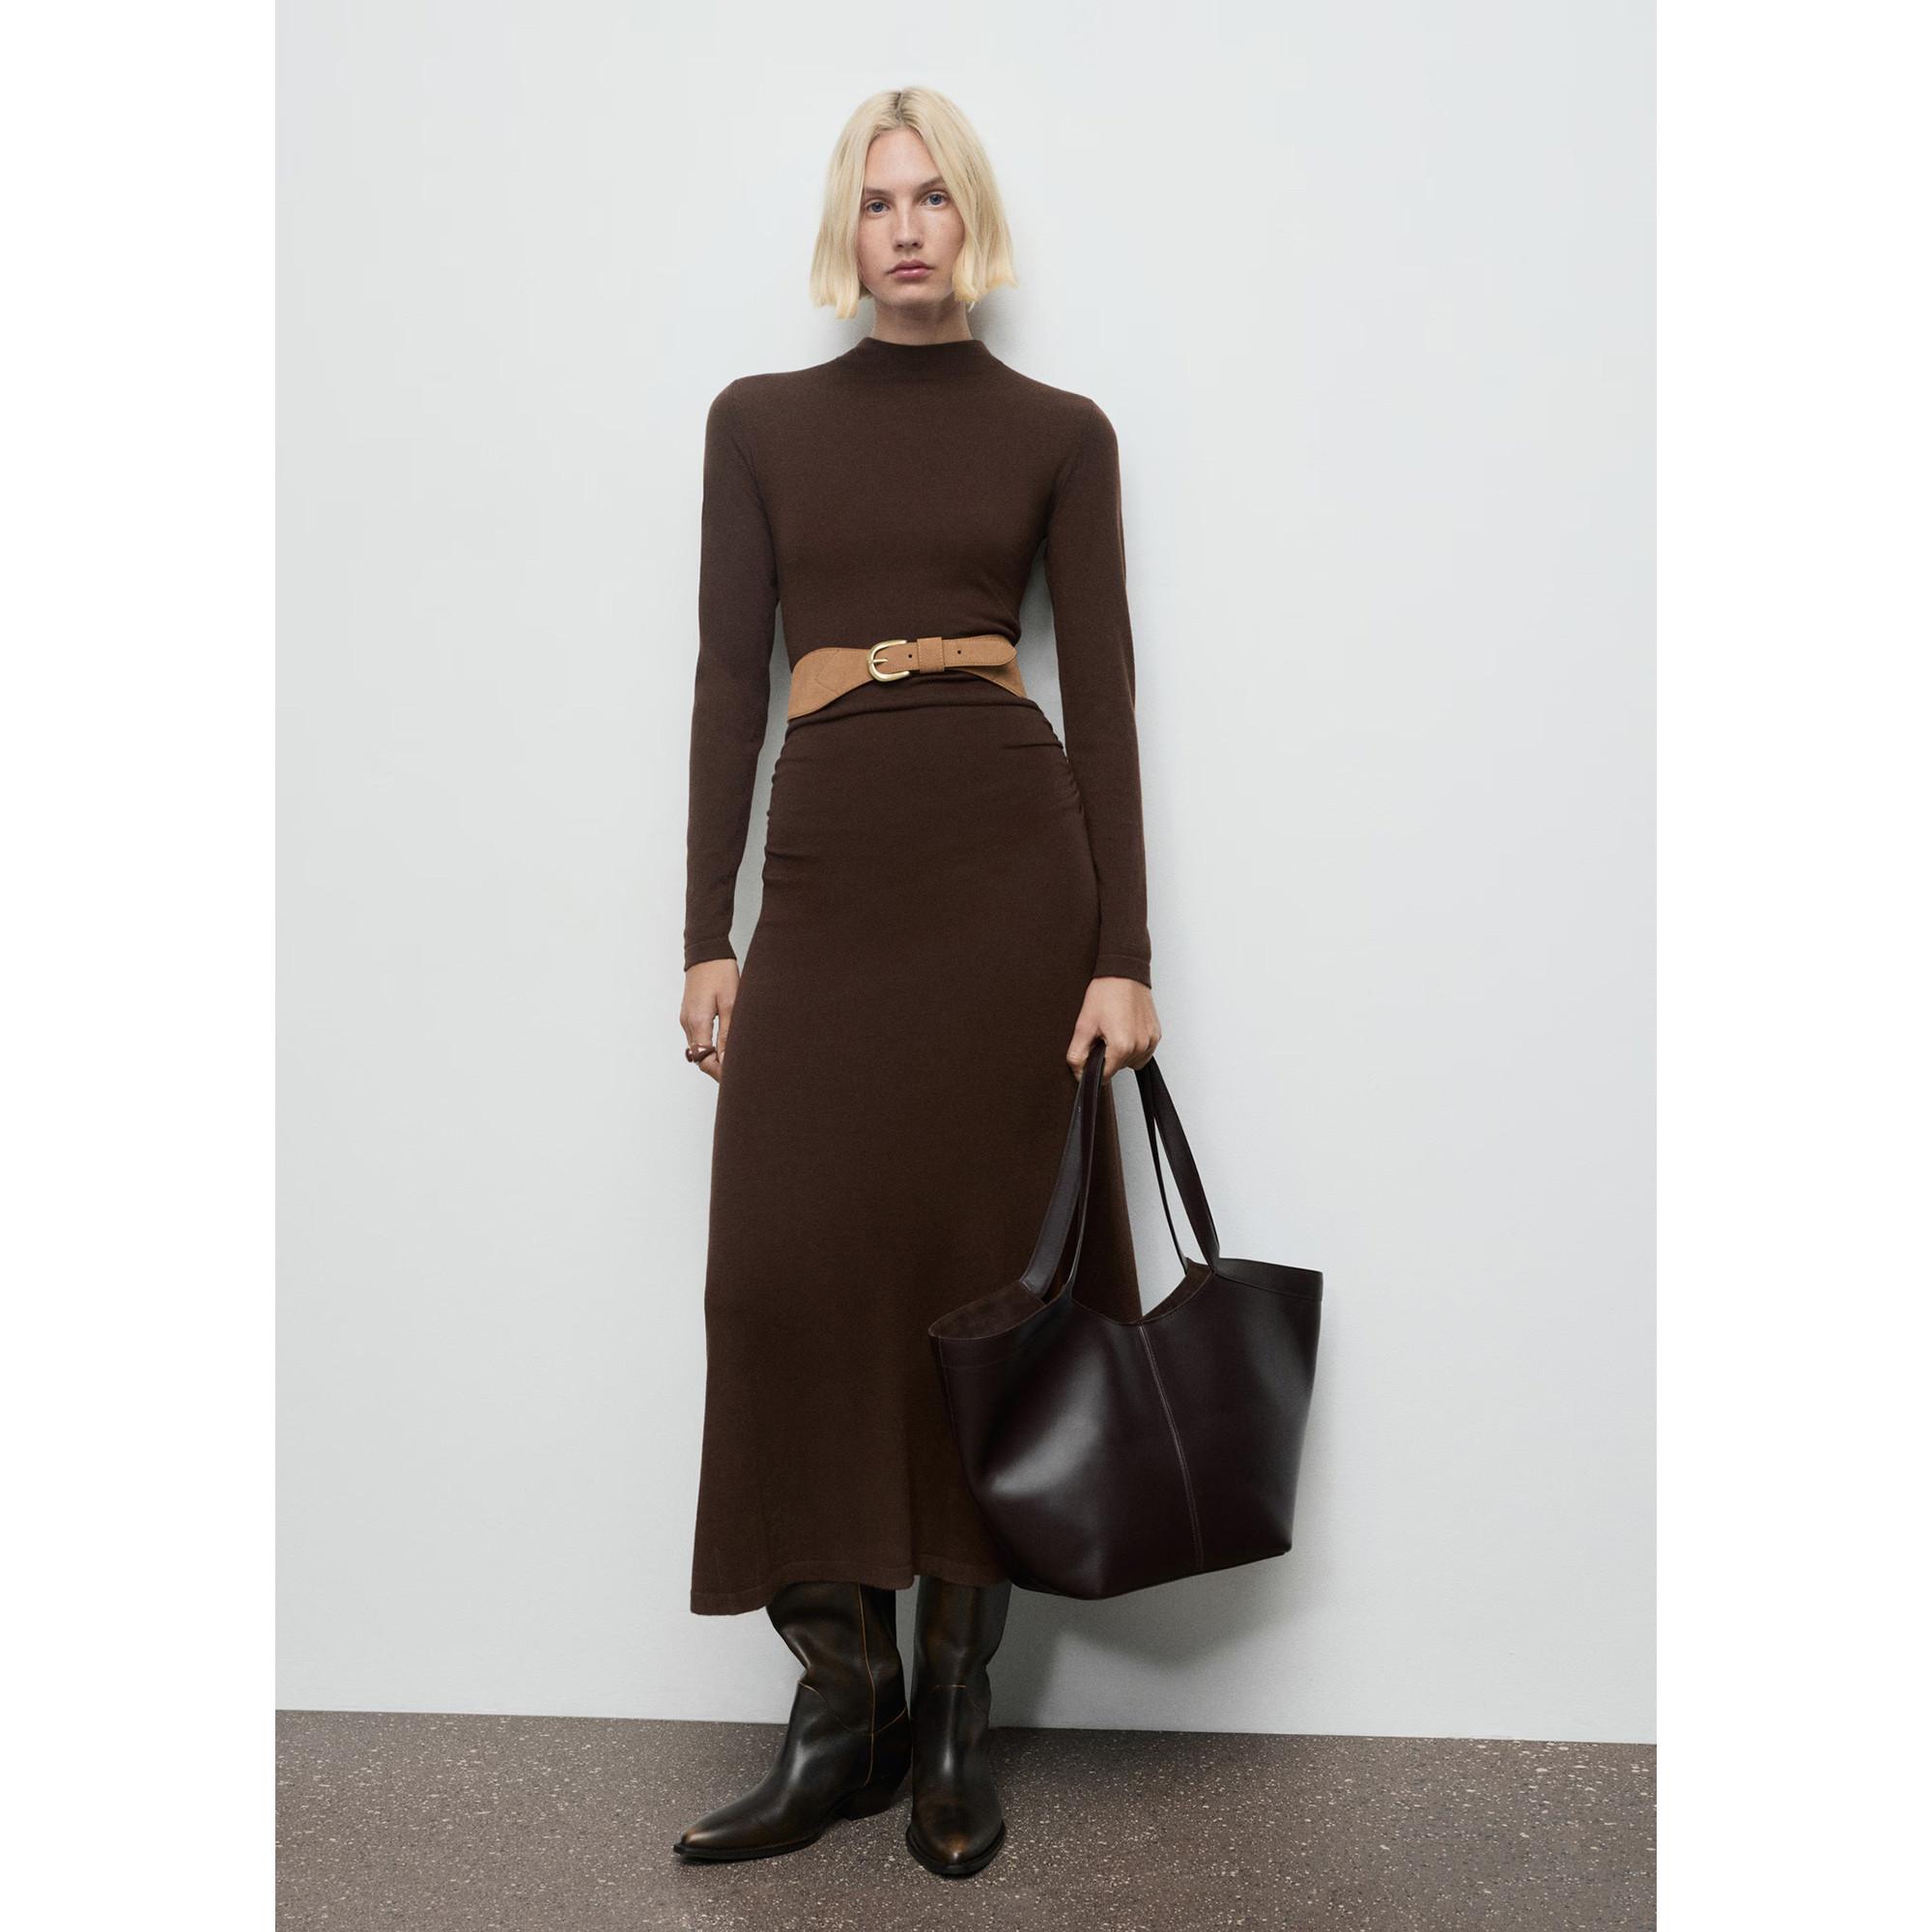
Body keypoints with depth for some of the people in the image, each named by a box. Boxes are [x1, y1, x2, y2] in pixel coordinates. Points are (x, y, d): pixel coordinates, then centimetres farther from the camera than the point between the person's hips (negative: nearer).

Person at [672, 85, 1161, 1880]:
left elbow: (1103, 692, 3)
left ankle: (953, 1706, 15)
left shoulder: (1058, 432, 9)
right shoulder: (760, 420, 13)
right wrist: (706, 934, 2)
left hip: (1011, 855, -2)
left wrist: (1124, 956, -4)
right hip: (827, 868, 2)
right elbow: (727, 680, 9)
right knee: (788, 1266, -5)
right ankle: (840, 1699, 10)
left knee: (978, 1266, 1)